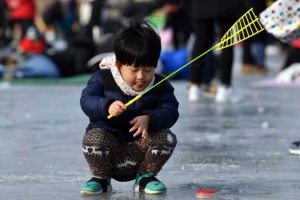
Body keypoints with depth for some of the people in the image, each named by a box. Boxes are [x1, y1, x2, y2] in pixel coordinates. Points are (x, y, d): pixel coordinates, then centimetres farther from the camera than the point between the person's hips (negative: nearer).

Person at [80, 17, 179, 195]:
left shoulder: (161, 86, -1)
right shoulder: (102, 79, -5)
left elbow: (170, 112, -13)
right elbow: (87, 100, -18)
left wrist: (149, 119, -34)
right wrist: (107, 106, -40)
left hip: (141, 145, 2)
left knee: (167, 137, -25)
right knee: (93, 137, -33)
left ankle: (145, 177, 1)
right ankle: (101, 178, -4)